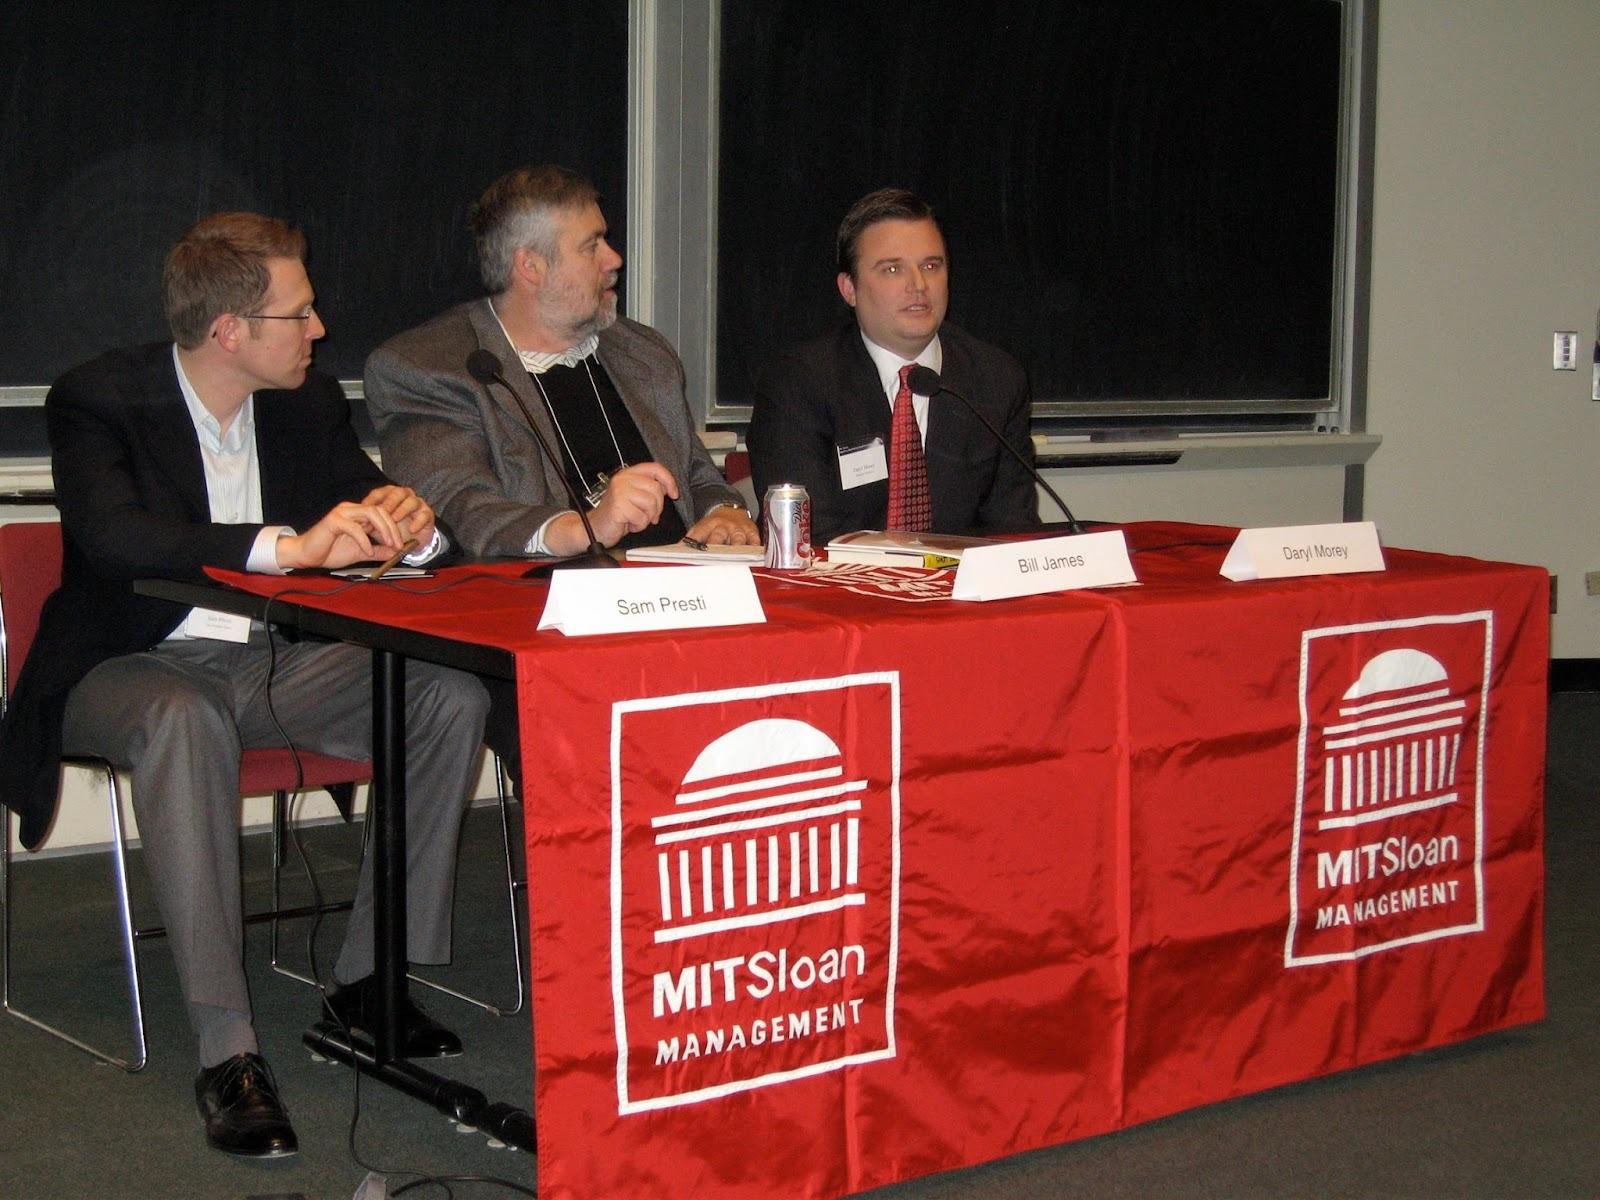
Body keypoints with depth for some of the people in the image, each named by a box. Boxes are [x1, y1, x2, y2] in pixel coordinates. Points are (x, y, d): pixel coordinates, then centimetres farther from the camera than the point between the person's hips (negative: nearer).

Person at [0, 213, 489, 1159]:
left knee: (453, 697, -19)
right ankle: (228, 1053, -39)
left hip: (275, 664, 5)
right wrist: (288, 546, -40)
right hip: (138, 666, -5)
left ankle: (374, 977, -11)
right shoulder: (99, 400, -11)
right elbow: (111, 535, -29)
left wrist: (402, 517, -16)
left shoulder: (312, 403, 6)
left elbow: (371, 508, 11)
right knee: (184, 723, -40)